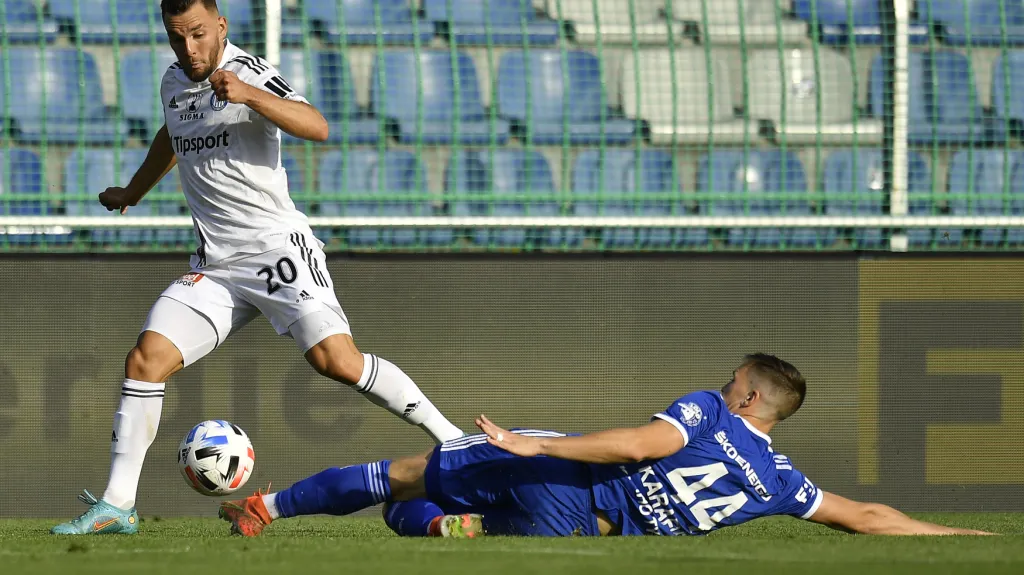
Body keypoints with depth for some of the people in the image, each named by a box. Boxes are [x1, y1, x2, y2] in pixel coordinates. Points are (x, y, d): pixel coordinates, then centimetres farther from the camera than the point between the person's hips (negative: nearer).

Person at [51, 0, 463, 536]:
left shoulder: (249, 73, -10)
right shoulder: (174, 83, 13)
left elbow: (317, 128, -27)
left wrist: (249, 95, -40)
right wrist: (132, 193, 48)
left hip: (277, 247, -6)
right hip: (215, 266, 6)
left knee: (336, 360, -20)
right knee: (145, 360, -7)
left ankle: (450, 439, -6)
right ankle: (115, 506, -2)